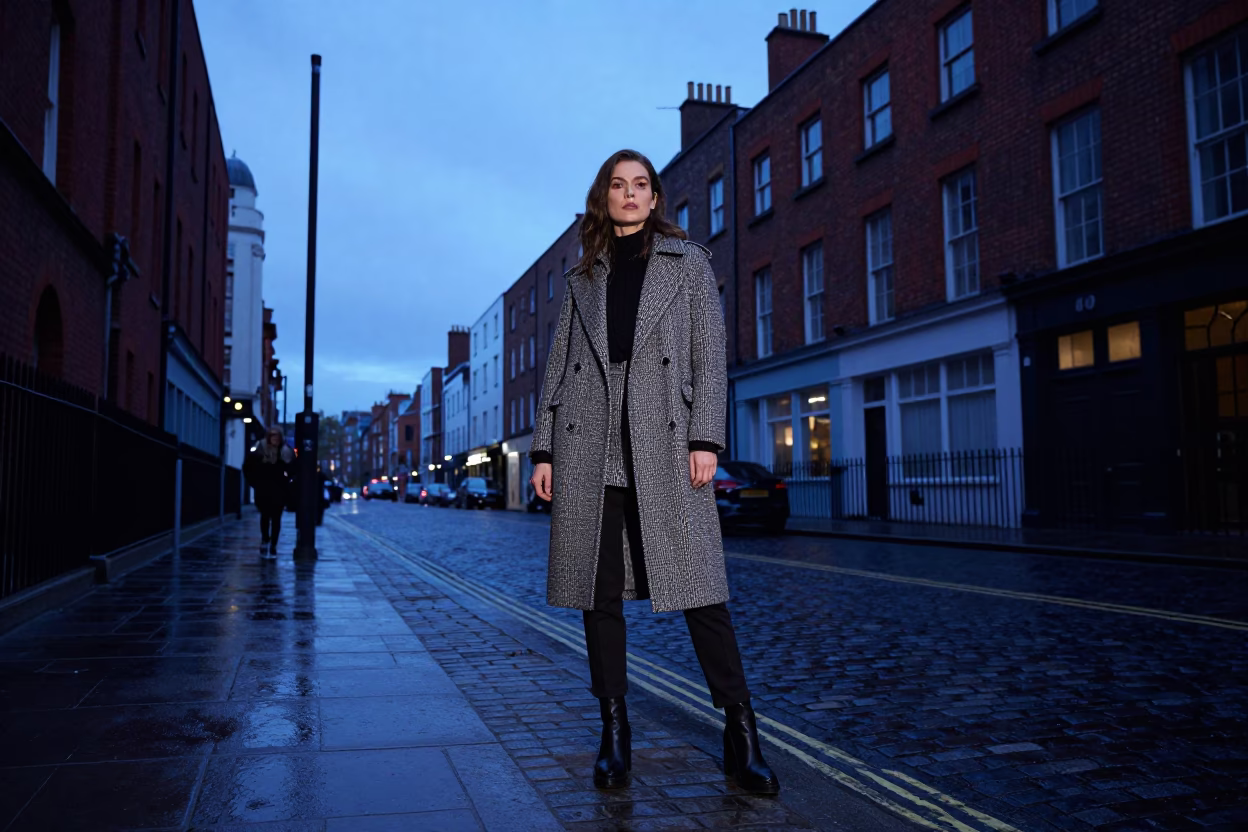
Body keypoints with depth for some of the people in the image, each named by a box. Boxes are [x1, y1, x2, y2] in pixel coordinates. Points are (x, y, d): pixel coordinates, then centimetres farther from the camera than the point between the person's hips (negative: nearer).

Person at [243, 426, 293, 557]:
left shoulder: (287, 452, -3)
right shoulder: (260, 450, -4)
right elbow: (247, 466, 6)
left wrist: (286, 482, 2)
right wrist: (254, 482, 2)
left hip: (279, 491, 0)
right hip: (262, 490, 0)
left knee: (276, 518, 0)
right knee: (265, 516, 8)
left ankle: (273, 546, 6)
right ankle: (265, 539, 33)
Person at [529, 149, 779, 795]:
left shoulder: (687, 262, 13)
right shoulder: (583, 277, 19)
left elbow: (710, 354, 4)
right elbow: (558, 366, 15)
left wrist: (705, 439, -8)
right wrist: (543, 449, 6)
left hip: (663, 443, -2)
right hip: (589, 445, 3)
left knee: (696, 583, -6)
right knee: (599, 590, 3)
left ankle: (740, 732, 2)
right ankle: (614, 730, 14)